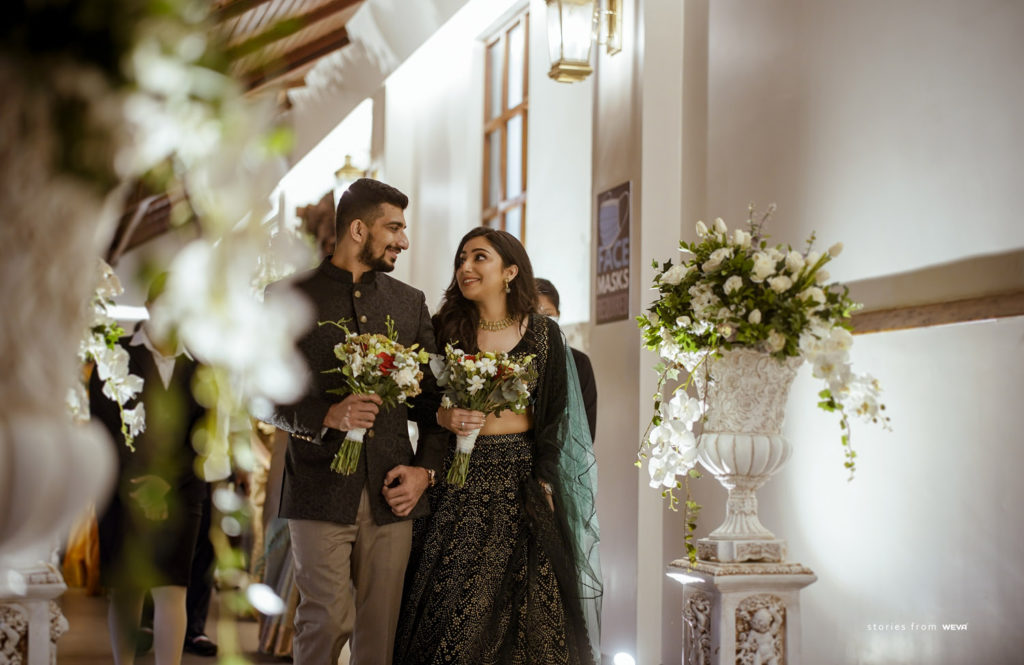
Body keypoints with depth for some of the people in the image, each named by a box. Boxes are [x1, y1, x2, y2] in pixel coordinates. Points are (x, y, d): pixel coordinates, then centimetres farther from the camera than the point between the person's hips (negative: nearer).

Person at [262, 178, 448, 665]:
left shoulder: (410, 303, 15)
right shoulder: (289, 297, 4)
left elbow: (433, 397, 15)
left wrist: (426, 468, 1)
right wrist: (327, 417, -15)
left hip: (391, 495, 3)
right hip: (321, 492, -3)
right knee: (328, 621, -7)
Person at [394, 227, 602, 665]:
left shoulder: (544, 334, 3)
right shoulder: (445, 329, 5)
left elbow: (553, 416, 3)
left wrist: (544, 481, -4)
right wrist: (444, 417, -13)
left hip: (520, 478, 0)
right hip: (456, 477, 1)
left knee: (523, 604, -1)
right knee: (452, 605, -1)